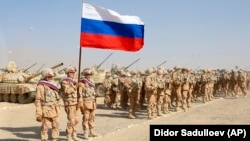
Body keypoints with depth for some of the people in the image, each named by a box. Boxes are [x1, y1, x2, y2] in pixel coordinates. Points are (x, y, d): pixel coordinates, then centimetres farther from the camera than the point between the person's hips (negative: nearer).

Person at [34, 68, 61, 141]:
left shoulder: (52, 85, 15)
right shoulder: (41, 86, -8)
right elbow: (38, 100, -11)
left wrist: (57, 109, 17)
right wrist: (39, 114, -15)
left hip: (54, 110, 7)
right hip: (46, 110, -7)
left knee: (56, 125, 8)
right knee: (45, 127, -4)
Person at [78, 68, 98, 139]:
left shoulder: (91, 83, 15)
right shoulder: (81, 83, -9)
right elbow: (80, 94, -15)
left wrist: (95, 103, 18)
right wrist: (81, 103, -23)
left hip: (92, 103, 7)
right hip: (86, 103, -7)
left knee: (92, 118, 12)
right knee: (86, 118, -5)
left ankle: (91, 132, 22)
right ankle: (86, 133, 1)